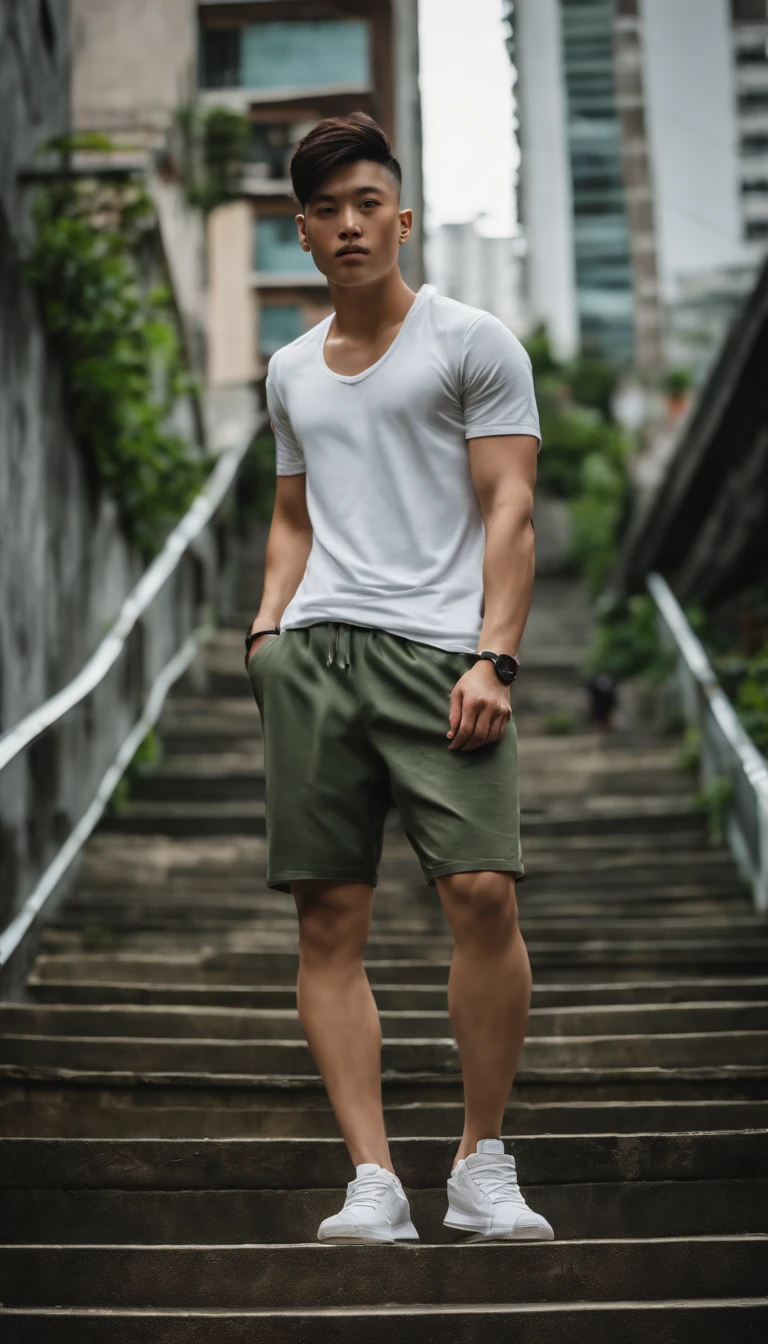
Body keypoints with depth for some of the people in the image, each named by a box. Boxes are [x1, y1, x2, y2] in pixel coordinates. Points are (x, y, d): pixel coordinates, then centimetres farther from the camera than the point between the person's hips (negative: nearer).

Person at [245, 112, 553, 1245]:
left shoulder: (472, 342, 7)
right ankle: (373, 1182, 0)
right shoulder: (290, 371, 22)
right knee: (329, 918, -3)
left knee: (482, 890, -17)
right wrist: (269, 623, 10)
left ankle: (482, 1165, -1)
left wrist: (493, 657, -11)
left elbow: (509, 508, 0)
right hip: (312, 652, 5)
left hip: (439, 646, -4)